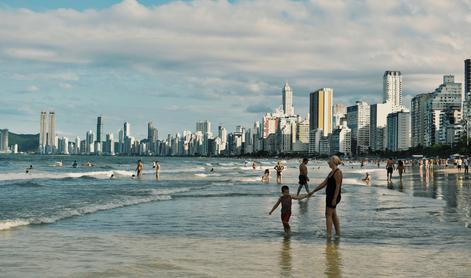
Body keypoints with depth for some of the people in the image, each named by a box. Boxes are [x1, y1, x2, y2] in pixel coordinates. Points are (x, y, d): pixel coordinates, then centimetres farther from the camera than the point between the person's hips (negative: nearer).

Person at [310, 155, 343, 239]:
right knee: (333, 214, 14)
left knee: (328, 214, -7)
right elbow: (324, 183, 19)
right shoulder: (331, 172, 15)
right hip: (329, 196, 10)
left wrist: (334, 199, -23)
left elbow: (338, 187, -20)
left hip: (334, 196, -10)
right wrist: (313, 191, 19)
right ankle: (338, 233, 20)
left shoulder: (338, 172, -15)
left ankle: (329, 235, -7)